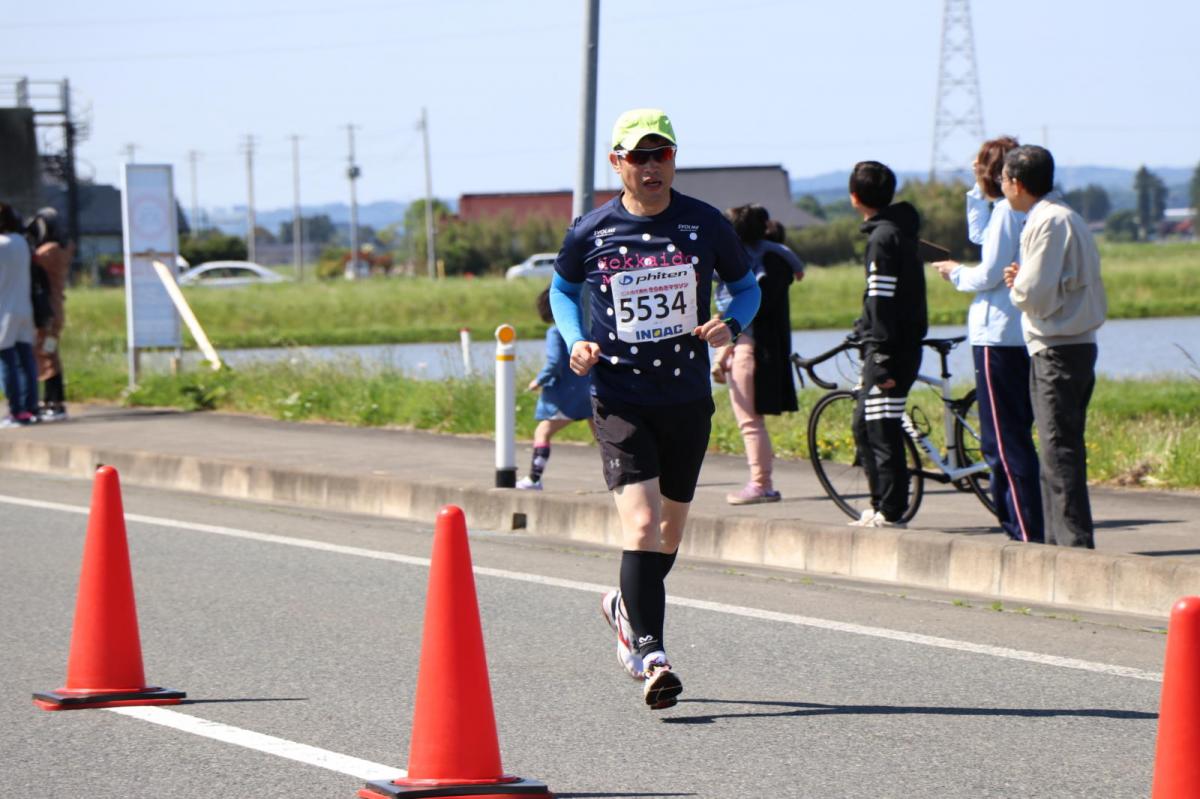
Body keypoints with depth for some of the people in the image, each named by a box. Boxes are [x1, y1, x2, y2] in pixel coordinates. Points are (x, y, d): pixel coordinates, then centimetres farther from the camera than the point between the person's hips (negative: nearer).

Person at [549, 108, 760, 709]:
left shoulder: (705, 224, -1)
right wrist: (575, 341, -4)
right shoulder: (591, 232, -3)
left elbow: (746, 286, 12)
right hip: (618, 398, -3)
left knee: (671, 529, 15)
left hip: (688, 398, 3)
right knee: (640, 521, -18)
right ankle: (651, 655, -20)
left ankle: (628, 607, 43)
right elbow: (563, 289, 15)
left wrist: (730, 325, -10)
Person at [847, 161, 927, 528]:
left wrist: (883, 360, -21)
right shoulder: (899, 229, 15)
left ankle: (890, 511, -6)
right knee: (865, 427, 15)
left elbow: (883, 303, -19)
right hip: (900, 345, 10)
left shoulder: (883, 237, -15)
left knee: (882, 430, -7)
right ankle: (880, 505, 20)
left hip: (890, 349, -10)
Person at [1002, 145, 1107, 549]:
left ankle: (1075, 541, -13)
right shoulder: (1068, 218, 18)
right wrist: (1024, 281, 8)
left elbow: (1035, 294, -20)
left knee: (1059, 451, -10)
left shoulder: (1048, 221, -14)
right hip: (1079, 345, 10)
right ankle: (1060, 540, 17)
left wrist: (1015, 285, 2)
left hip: (1056, 349, -10)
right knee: (1062, 451, 13)